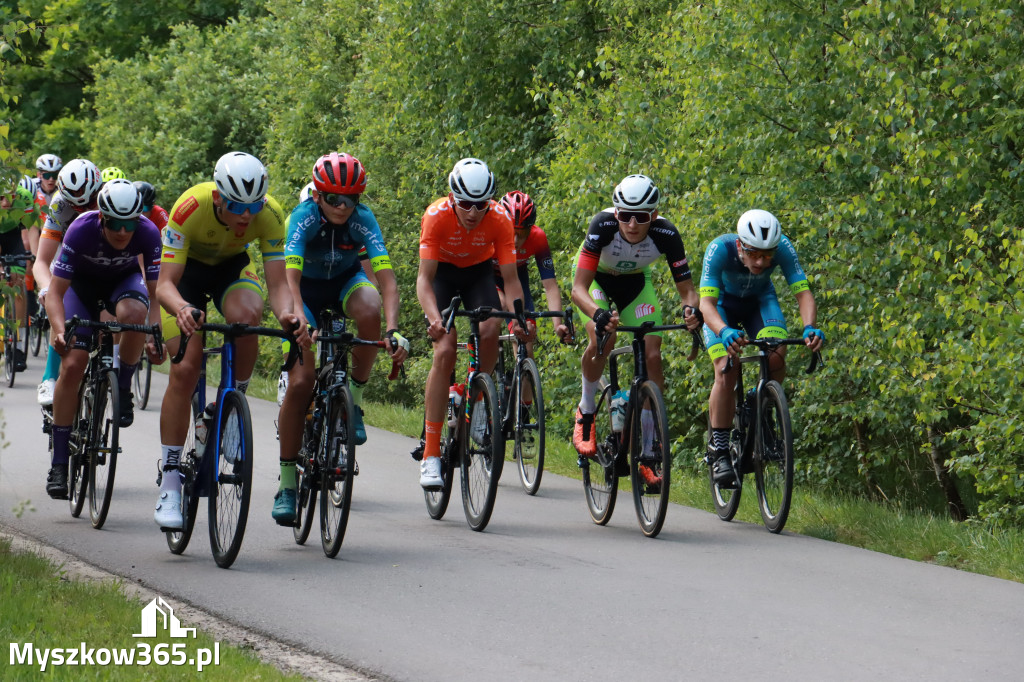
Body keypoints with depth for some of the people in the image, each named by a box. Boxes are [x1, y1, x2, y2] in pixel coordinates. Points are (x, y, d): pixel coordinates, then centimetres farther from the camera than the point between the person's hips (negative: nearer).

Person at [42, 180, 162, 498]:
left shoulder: (148, 234, -30)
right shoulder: (80, 231, -34)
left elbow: (155, 293, -23)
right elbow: (55, 292, -30)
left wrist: (154, 336, -39)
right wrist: (60, 331, -47)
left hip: (124, 280, 1)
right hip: (83, 283, -1)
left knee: (132, 313, -37)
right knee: (72, 365, -15)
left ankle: (123, 390, -12)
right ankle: (59, 463, -7)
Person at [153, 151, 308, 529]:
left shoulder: (270, 214, -30)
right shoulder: (190, 208, -37)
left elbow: (278, 283, -32)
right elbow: (165, 284, -38)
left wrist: (287, 313, -55)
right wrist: (181, 309, -60)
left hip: (232, 267, 2)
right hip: (187, 269, -2)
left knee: (246, 315, -34)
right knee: (185, 368, -16)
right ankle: (169, 483, -8)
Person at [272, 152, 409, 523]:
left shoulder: (363, 218, -26)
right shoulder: (304, 217, -30)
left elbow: (386, 277, -34)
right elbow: (290, 276, -41)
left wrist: (393, 330, -49)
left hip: (346, 281, 1)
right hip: (308, 287, -1)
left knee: (369, 311, -36)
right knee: (300, 383, -15)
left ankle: (355, 399, -14)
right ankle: (287, 483, -6)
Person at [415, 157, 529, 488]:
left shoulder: (500, 219, -28)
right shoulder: (437, 216, -32)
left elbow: (510, 278, -24)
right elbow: (424, 278, -34)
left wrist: (519, 319, -42)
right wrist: (434, 319, -51)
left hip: (478, 271, 2)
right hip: (442, 272, -2)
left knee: (490, 331, -27)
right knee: (445, 352, -18)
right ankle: (431, 454, -18)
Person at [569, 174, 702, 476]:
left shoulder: (666, 234, -32)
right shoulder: (603, 226, -38)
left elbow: (686, 288, -25)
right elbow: (578, 289, -42)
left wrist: (691, 308, -49)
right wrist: (598, 314, -62)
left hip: (635, 281, 2)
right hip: (596, 278, -2)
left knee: (652, 355, -13)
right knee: (602, 338, -31)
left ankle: (648, 452, -3)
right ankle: (586, 411, -3)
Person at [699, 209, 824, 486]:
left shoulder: (783, 248, -32)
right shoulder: (719, 250, -37)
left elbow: (803, 292, -32)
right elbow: (706, 302, -42)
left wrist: (810, 328, -52)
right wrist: (724, 332, -62)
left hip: (760, 299, 2)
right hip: (723, 301, -2)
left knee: (776, 358, -25)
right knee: (726, 371, -22)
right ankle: (718, 449, -10)